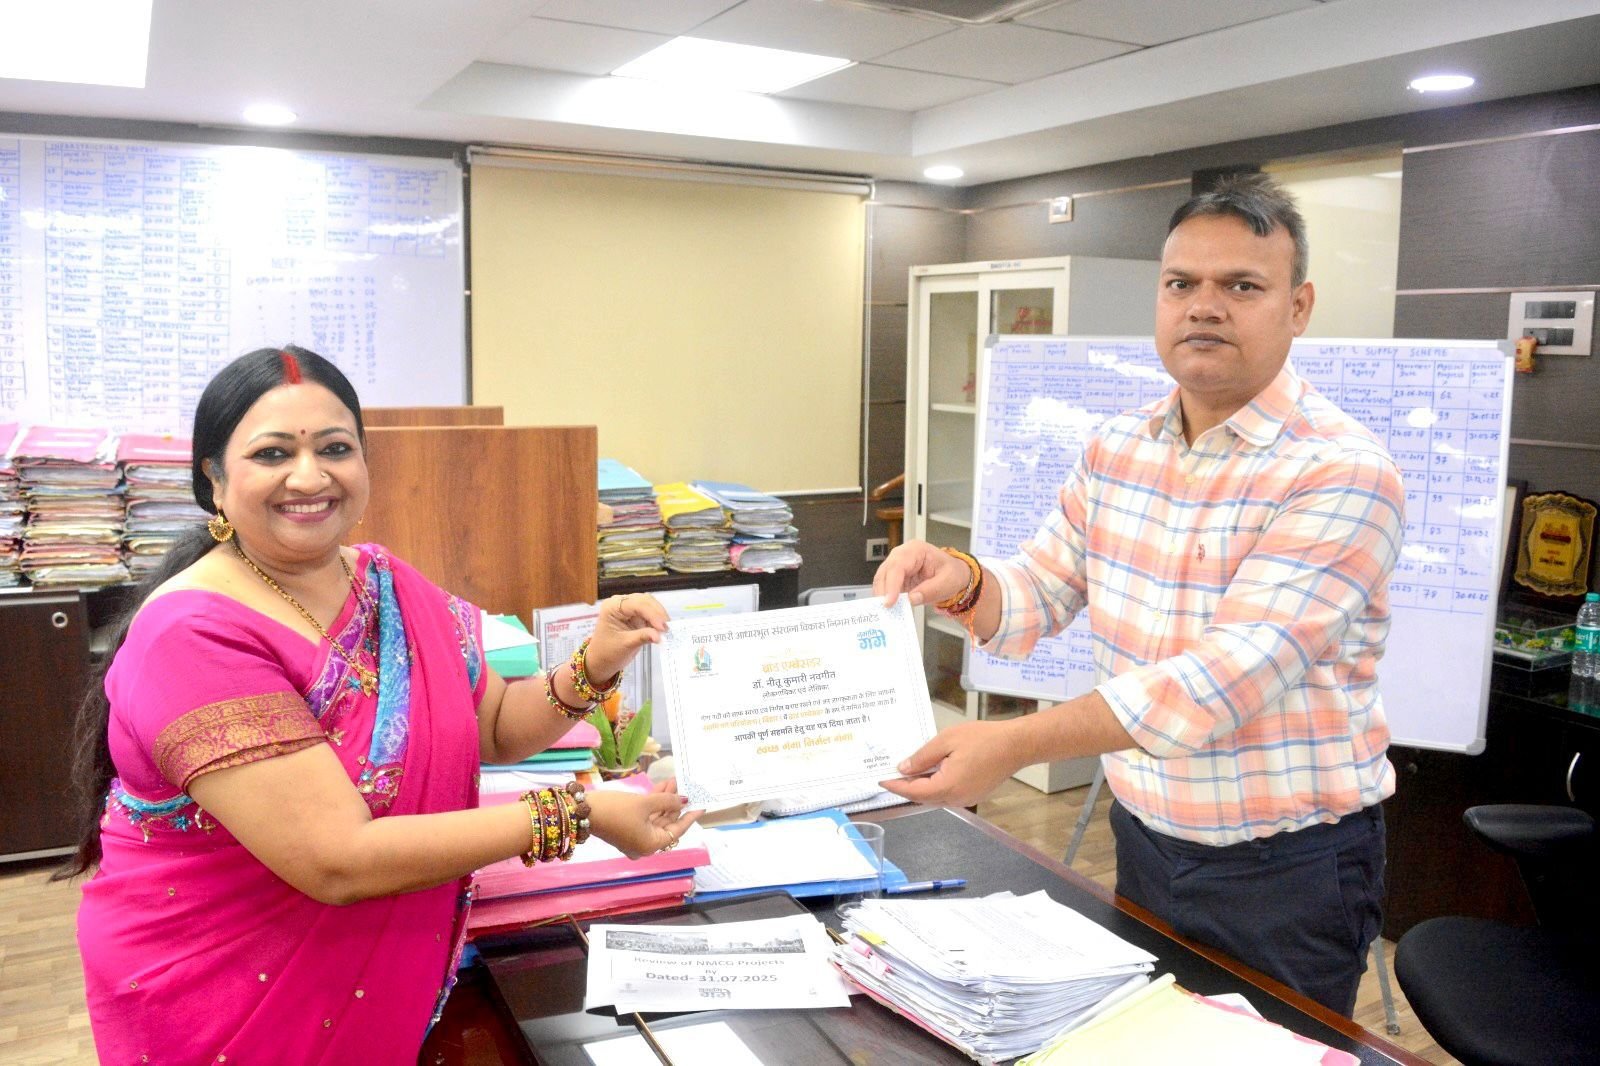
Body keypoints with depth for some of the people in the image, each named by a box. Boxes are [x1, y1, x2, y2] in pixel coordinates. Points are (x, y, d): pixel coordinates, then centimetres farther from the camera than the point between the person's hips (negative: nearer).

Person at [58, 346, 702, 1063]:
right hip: (222, 1008, -5)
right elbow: (339, 862, -30)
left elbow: (496, 727, 3)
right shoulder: (193, 638, -25)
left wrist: (591, 668, -17)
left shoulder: (389, 586, -4)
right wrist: (576, 817, -28)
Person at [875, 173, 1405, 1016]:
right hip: (1143, 836, 6)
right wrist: (963, 584, -20)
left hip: (1287, 866, -5)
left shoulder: (1343, 473, -20)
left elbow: (1230, 673, -30)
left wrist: (1016, 744, -36)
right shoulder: (1115, 449, 0)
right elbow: (1036, 596, 4)